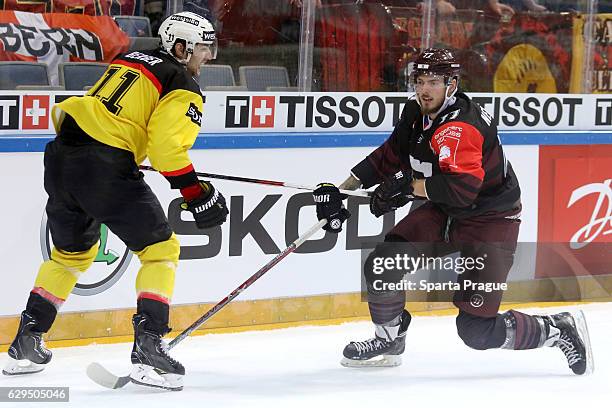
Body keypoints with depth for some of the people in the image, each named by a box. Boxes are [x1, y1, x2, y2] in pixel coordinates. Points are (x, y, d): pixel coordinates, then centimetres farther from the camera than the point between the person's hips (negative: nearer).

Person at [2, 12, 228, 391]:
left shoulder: (128, 60, 23)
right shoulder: (183, 87, 0)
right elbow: (167, 145, -13)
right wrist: (196, 193, -9)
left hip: (61, 158, 8)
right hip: (105, 168, -8)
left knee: (72, 252, 26)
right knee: (161, 249, 6)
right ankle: (148, 346, -6)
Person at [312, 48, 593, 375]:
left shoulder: (460, 127, -29)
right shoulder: (416, 113, 0)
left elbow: (461, 187, -40)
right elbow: (388, 158, 12)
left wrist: (408, 185, -31)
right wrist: (341, 191, 6)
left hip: (490, 221, -8)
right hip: (445, 213, 8)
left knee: (476, 330, -11)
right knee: (381, 264, -5)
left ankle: (560, 330, 9)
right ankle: (389, 341, 19)